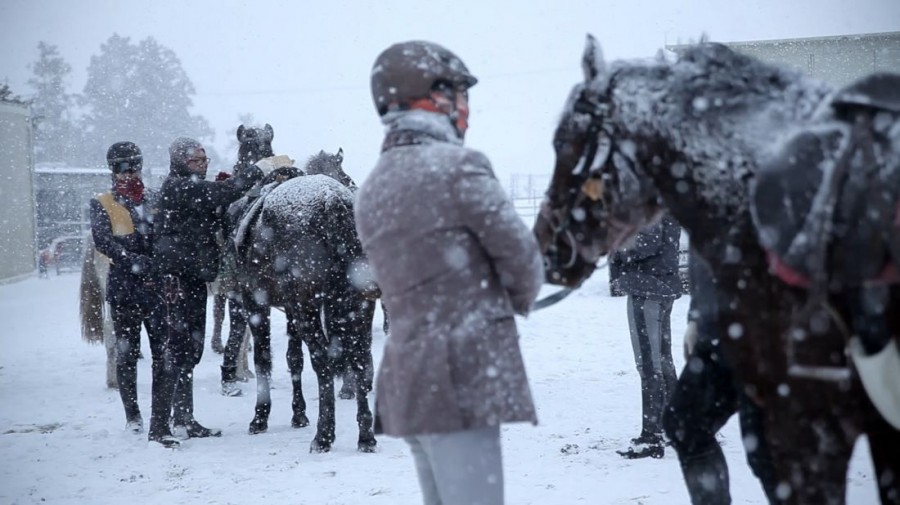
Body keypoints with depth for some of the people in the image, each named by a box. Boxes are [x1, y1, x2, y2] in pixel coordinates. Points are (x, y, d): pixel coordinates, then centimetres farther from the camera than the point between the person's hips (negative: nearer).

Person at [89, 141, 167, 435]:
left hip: (157, 286, 1)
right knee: (127, 352, 3)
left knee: (163, 351, -2)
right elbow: (102, 241, -8)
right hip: (123, 287, -1)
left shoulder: (155, 200, 14)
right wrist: (134, 261, -20)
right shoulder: (102, 204, 7)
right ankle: (132, 415, 11)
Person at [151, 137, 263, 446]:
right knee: (178, 349, -11)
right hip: (176, 278, -10)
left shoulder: (197, 189, 19)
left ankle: (184, 420, 22)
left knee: (191, 350, 14)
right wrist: (258, 169, -14)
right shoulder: (178, 187, -12)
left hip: (194, 278, 10)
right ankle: (159, 426, -10)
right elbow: (225, 193, -23)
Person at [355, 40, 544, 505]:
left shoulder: (371, 190, 16)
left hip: (407, 378, 9)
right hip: (463, 377, -9)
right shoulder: (457, 166, -10)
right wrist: (518, 301, 14)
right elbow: (521, 255, -6)